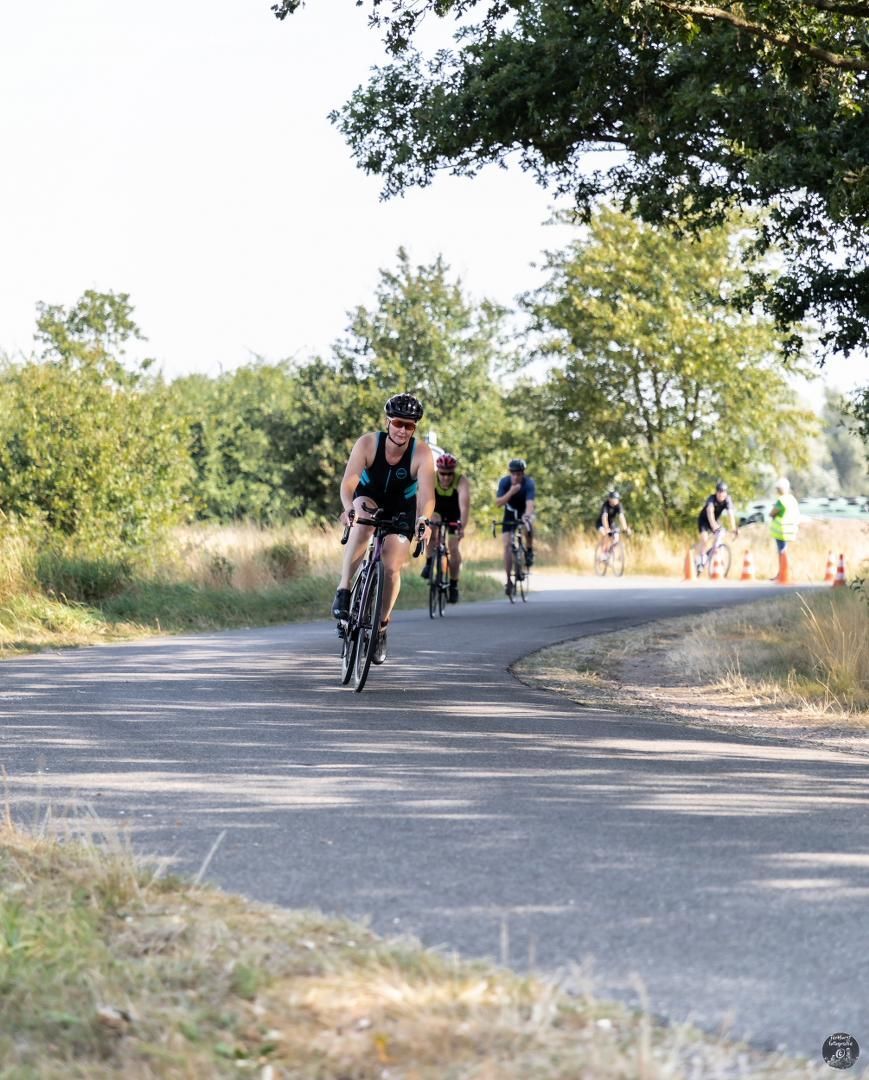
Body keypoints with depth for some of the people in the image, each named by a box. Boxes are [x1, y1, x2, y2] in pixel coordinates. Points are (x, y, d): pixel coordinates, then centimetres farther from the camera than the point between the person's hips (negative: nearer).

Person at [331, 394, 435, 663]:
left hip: (402, 510, 1)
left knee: (391, 568, -12)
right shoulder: (368, 443, -25)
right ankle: (343, 592, -36)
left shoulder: (421, 454, -26)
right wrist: (349, 509, -54)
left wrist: (423, 521, -57)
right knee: (362, 524, -36)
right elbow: (348, 482, -34)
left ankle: (381, 627, 11)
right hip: (369, 498, 0)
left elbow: (426, 493, -37)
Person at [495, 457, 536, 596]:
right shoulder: (504, 482, -21)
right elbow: (498, 503, -29)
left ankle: (529, 550, -11)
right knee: (507, 545, -11)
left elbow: (530, 503, -41)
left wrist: (527, 516, -61)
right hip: (510, 513, 2)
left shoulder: (529, 483, -27)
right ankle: (509, 579, -4)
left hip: (524, 512, -2)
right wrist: (511, 492, -43)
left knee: (528, 524, -38)